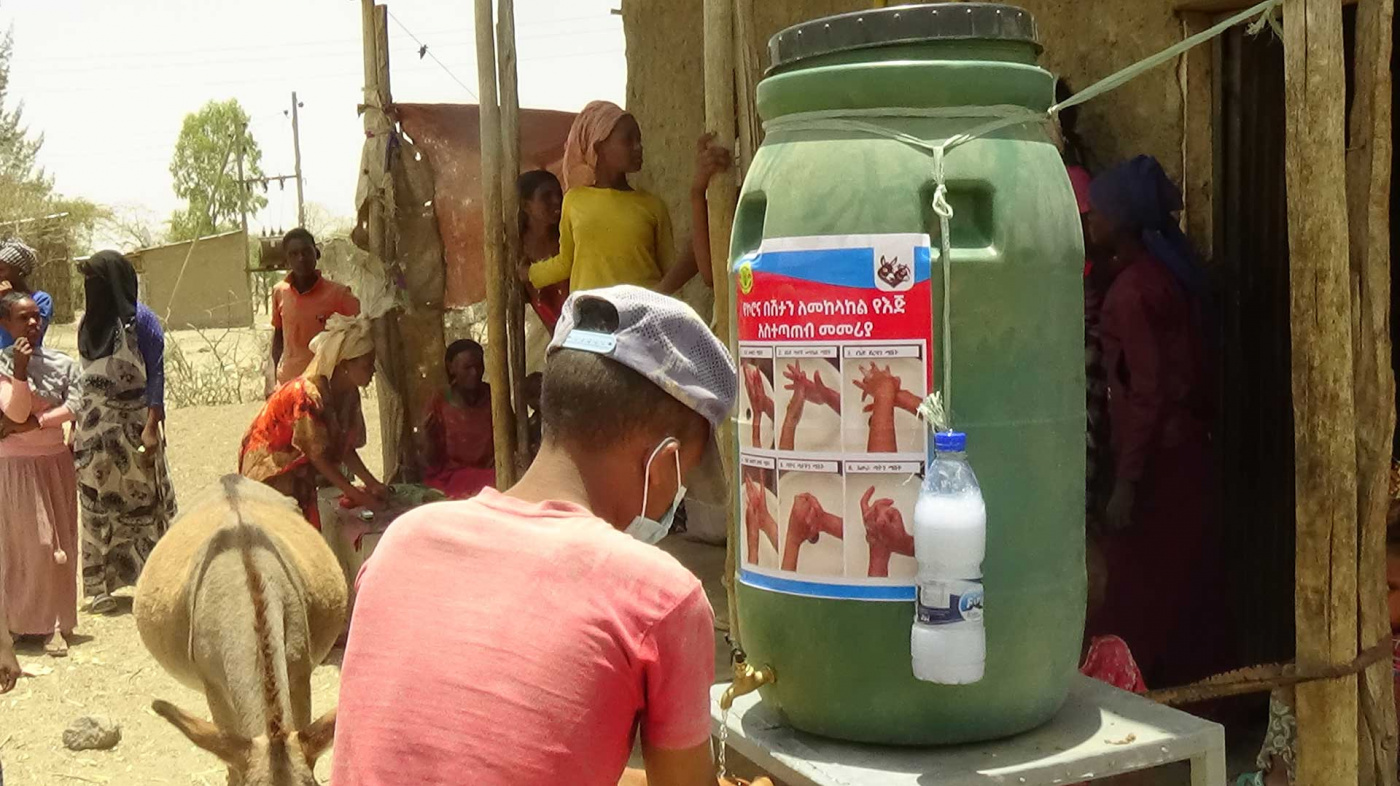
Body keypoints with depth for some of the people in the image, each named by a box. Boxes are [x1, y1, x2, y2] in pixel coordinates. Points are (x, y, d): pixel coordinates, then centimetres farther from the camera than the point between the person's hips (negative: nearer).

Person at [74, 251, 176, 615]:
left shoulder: (139, 319, -9)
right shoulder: (88, 322, 9)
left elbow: (155, 375, -12)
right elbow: (83, 379, 14)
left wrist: (152, 426, -18)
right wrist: (75, 428, 12)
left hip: (131, 428, -6)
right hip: (95, 431, 6)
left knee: (142, 499, 1)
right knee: (98, 504, 6)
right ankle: (104, 586, 14)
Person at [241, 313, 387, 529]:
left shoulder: (349, 394, -6)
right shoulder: (309, 397, -30)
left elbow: (345, 448, 1)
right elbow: (318, 457, -25)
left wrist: (372, 484, -9)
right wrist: (359, 496, -23)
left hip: (301, 469, 8)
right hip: (269, 465, -7)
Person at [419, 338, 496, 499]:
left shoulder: (494, 397, 4)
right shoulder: (439, 404, -1)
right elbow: (433, 462, 1)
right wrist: (428, 437, -19)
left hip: (488, 472, 3)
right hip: (449, 476, -3)